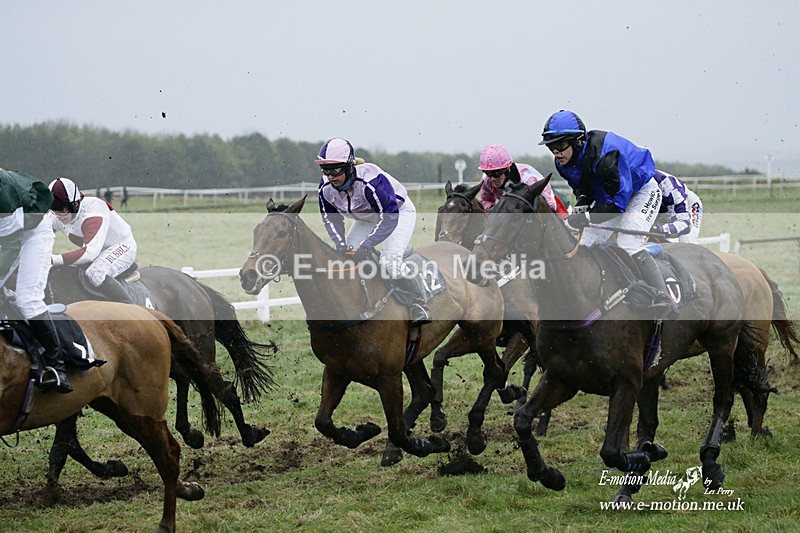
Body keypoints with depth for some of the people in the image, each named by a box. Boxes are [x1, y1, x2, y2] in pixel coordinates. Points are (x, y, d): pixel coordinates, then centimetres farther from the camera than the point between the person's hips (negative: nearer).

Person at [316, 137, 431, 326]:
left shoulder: (370, 181, -40)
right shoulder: (326, 187, -20)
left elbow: (390, 217, -38)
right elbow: (330, 218, -3)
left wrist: (366, 245, -41)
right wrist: (341, 244, -19)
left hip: (399, 212, -7)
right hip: (365, 218, 7)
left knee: (390, 262, -26)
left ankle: (419, 303, -7)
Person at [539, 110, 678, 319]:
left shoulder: (604, 155, -38)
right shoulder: (564, 162, -13)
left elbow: (619, 202, -34)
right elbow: (582, 186, 6)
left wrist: (586, 218, -36)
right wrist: (582, 201, -17)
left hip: (641, 192, -9)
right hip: (608, 196, 9)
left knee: (629, 245, -26)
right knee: (586, 246, -1)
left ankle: (664, 299, -24)